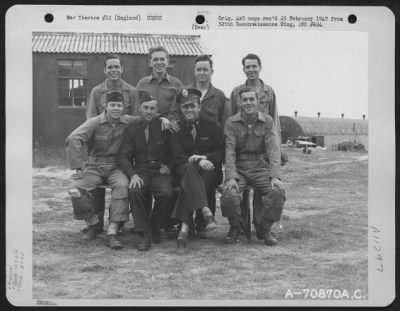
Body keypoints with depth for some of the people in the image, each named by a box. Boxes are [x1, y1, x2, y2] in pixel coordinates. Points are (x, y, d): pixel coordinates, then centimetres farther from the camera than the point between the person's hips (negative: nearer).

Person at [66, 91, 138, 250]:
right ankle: (93, 220, 3)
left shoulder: (129, 122, 3)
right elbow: (73, 139, -15)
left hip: (116, 168, 0)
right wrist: (78, 167, -21)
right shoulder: (95, 122, -4)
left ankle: (112, 231, -29)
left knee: (122, 186, -34)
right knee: (76, 189, -27)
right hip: (94, 167, 0)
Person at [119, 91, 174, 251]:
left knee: (166, 193, -32)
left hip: (160, 171, 0)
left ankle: (155, 226, -2)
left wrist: (168, 166, -6)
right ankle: (144, 234, -20)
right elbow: (124, 157, 1)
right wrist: (133, 175, -16)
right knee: (135, 191, -33)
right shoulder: (132, 128, 7)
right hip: (140, 171, 0)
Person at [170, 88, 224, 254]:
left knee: (189, 183, -33)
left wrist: (204, 157, -15)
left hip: (210, 172, 0)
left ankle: (184, 229, -44)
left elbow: (221, 153, 5)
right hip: (184, 170, 0)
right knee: (190, 169, -38)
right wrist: (197, 161, -22)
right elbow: (178, 157, -3)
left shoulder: (212, 126, 12)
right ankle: (206, 212, -56)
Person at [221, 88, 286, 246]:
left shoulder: (267, 121, 2)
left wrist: (275, 176, -19)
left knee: (278, 192, -26)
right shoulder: (231, 123, -1)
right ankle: (234, 229, 2)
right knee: (229, 194, -30)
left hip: (260, 168, 1)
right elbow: (230, 152, -8)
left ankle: (264, 229, -1)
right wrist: (231, 177, -22)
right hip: (238, 168, -1)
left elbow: (273, 150, -6)